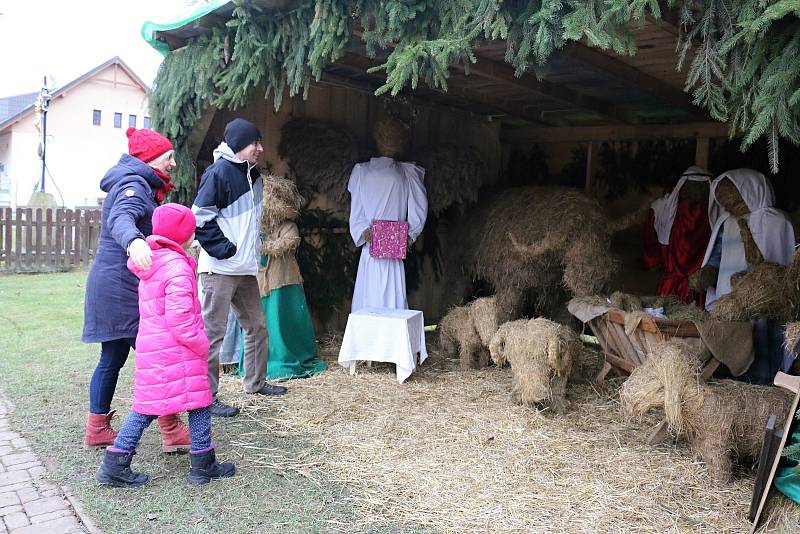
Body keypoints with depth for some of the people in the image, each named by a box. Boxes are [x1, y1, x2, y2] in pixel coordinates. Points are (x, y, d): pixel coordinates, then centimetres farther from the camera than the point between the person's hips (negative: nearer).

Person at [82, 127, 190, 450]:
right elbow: (120, 218, -33)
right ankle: (171, 432, -3)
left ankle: (96, 429, 22)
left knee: (112, 358, 14)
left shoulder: (141, 186, 19)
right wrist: (133, 241, -55)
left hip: (113, 286, 11)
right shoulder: (134, 185, -13)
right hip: (122, 287, -11)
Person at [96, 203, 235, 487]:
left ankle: (115, 464, 16)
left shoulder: (150, 267, 14)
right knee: (198, 401, 4)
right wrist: (201, 345, -10)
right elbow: (180, 318, -22)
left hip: (150, 347, 9)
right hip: (176, 351, -9)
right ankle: (203, 465, 13)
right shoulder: (177, 267, -16)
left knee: (147, 405, 14)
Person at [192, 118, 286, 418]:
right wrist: (224, 249, -16)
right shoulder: (219, 171, -12)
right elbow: (201, 217, -17)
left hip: (246, 269, 9)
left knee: (257, 326, 17)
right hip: (220, 269, -9)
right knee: (213, 332, -3)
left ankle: (255, 382, 32)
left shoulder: (253, 174, 14)